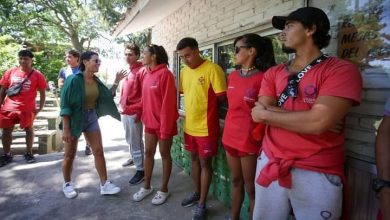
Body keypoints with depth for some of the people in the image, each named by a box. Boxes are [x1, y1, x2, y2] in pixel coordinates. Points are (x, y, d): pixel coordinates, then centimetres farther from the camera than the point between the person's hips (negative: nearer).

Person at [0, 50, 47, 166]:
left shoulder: (37, 75, -5)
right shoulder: (10, 72, 2)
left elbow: (42, 92, -1)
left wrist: (40, 107, -7)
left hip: (28, 108, -2)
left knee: (29, 129, 9)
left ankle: (28, 153, 24)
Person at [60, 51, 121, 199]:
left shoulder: (96, 81, 1)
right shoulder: (74, 80, -17)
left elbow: (107, 97, 9)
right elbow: (65, 105, -17)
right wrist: (65, 129, -19)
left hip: (92, 118, 6)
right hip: (75, 119, -5)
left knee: (99, 151, 5)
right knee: (70, 154, 9)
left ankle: (104, 184, 13)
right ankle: (67, 184, 31)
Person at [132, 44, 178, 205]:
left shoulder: (165, 74, -16)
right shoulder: (147, 74, 8)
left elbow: (168, 103, -19)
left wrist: (165, 128, -20)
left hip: (163, 123, -7)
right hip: (149, 122, 7)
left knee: (165, 155, 7)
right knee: (148, 153, 14)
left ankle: (164, 190, 23)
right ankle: (146, 187, 30)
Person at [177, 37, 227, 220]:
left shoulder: (212, 69, -15)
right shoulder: (184, 71, 6)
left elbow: (222, 97, -14)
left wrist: (206, 106, -3)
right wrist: (195, 107, 8)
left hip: (206, 127, -6)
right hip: (189, 125, 7)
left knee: (205, 163, 6)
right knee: (194, 159, 19)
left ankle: (202, 204, 21)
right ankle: (197, 193, 39)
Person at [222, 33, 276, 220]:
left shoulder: (262, 78, -13)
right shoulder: (232, 76, 8)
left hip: (249, 140, -7)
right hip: (230, 137, 7)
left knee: (251, 187, 7)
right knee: (236, 181, 21)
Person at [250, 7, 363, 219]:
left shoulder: (342, 70, -10)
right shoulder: (273, 73, 7)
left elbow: (318, 123, -22)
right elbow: (260, 111, -5)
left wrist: (266, 114, -11)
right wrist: (305, 118, -16)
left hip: (317, 174, -4)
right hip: (269, 163, 5)